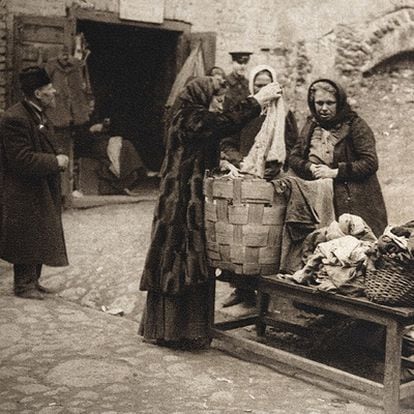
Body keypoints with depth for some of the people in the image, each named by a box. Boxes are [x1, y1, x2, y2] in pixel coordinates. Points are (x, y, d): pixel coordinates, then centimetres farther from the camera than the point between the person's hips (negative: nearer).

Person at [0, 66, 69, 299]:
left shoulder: (39, 116, 11)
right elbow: (21, 159, -26)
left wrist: (58, 161, 7)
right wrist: (55, 162, -19)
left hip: (41, 191, 10)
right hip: (24, 195, -10)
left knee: (40, 238, 15)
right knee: (27, 241, 0)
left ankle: (33, 281, 27)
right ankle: (24, 285, 13)